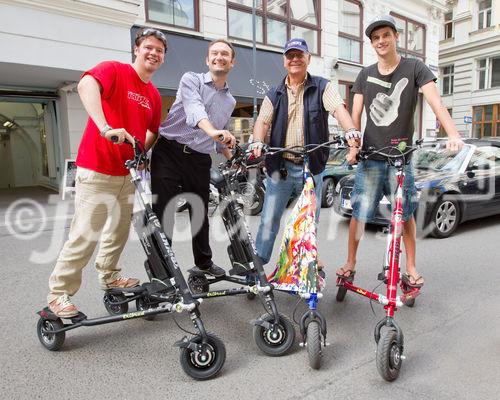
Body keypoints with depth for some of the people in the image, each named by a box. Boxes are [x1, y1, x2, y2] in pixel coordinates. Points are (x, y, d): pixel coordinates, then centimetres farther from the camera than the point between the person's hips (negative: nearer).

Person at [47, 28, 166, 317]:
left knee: (120, 231, 17)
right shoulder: (114, 70, -9)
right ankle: (58, 294, 12)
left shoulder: (154, 95, 11)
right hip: (97, 170, -7)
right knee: (86, 235, -5)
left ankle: (109, 276, 37)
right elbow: (86, 85, -29)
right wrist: (105, 128, -41)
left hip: (128, 173, 7)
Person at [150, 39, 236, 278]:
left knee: (200, 213, 13)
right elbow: (194, 109, -24)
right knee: (163, 212, -6)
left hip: (199, 159, 5)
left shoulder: (230, 101, 16)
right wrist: (213, 131, -42)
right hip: (169, 152, -4)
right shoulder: (191, 80, -1)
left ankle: (204, 261, 31)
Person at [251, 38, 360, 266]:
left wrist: (351, 131, -32)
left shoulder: (322, 87, 4)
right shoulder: (274, 94, 12)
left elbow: (338, 109, -12)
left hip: (311, 168, -1)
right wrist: (257, 142, -20)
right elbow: (263, 121, 1)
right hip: (280, 167, 1)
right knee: (269, 221, 2)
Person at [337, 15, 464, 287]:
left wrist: (453, 134, -28)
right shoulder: (366, 75, 9)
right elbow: (355, 115, 4)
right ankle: (350, 264, 17)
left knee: (406, 214, 7)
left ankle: (411, 269, 23)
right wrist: (353, 146, -10)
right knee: (359, 213, 1)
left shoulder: (414, 68, 1)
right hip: (370, 157, 2)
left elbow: (435, 102, -12)